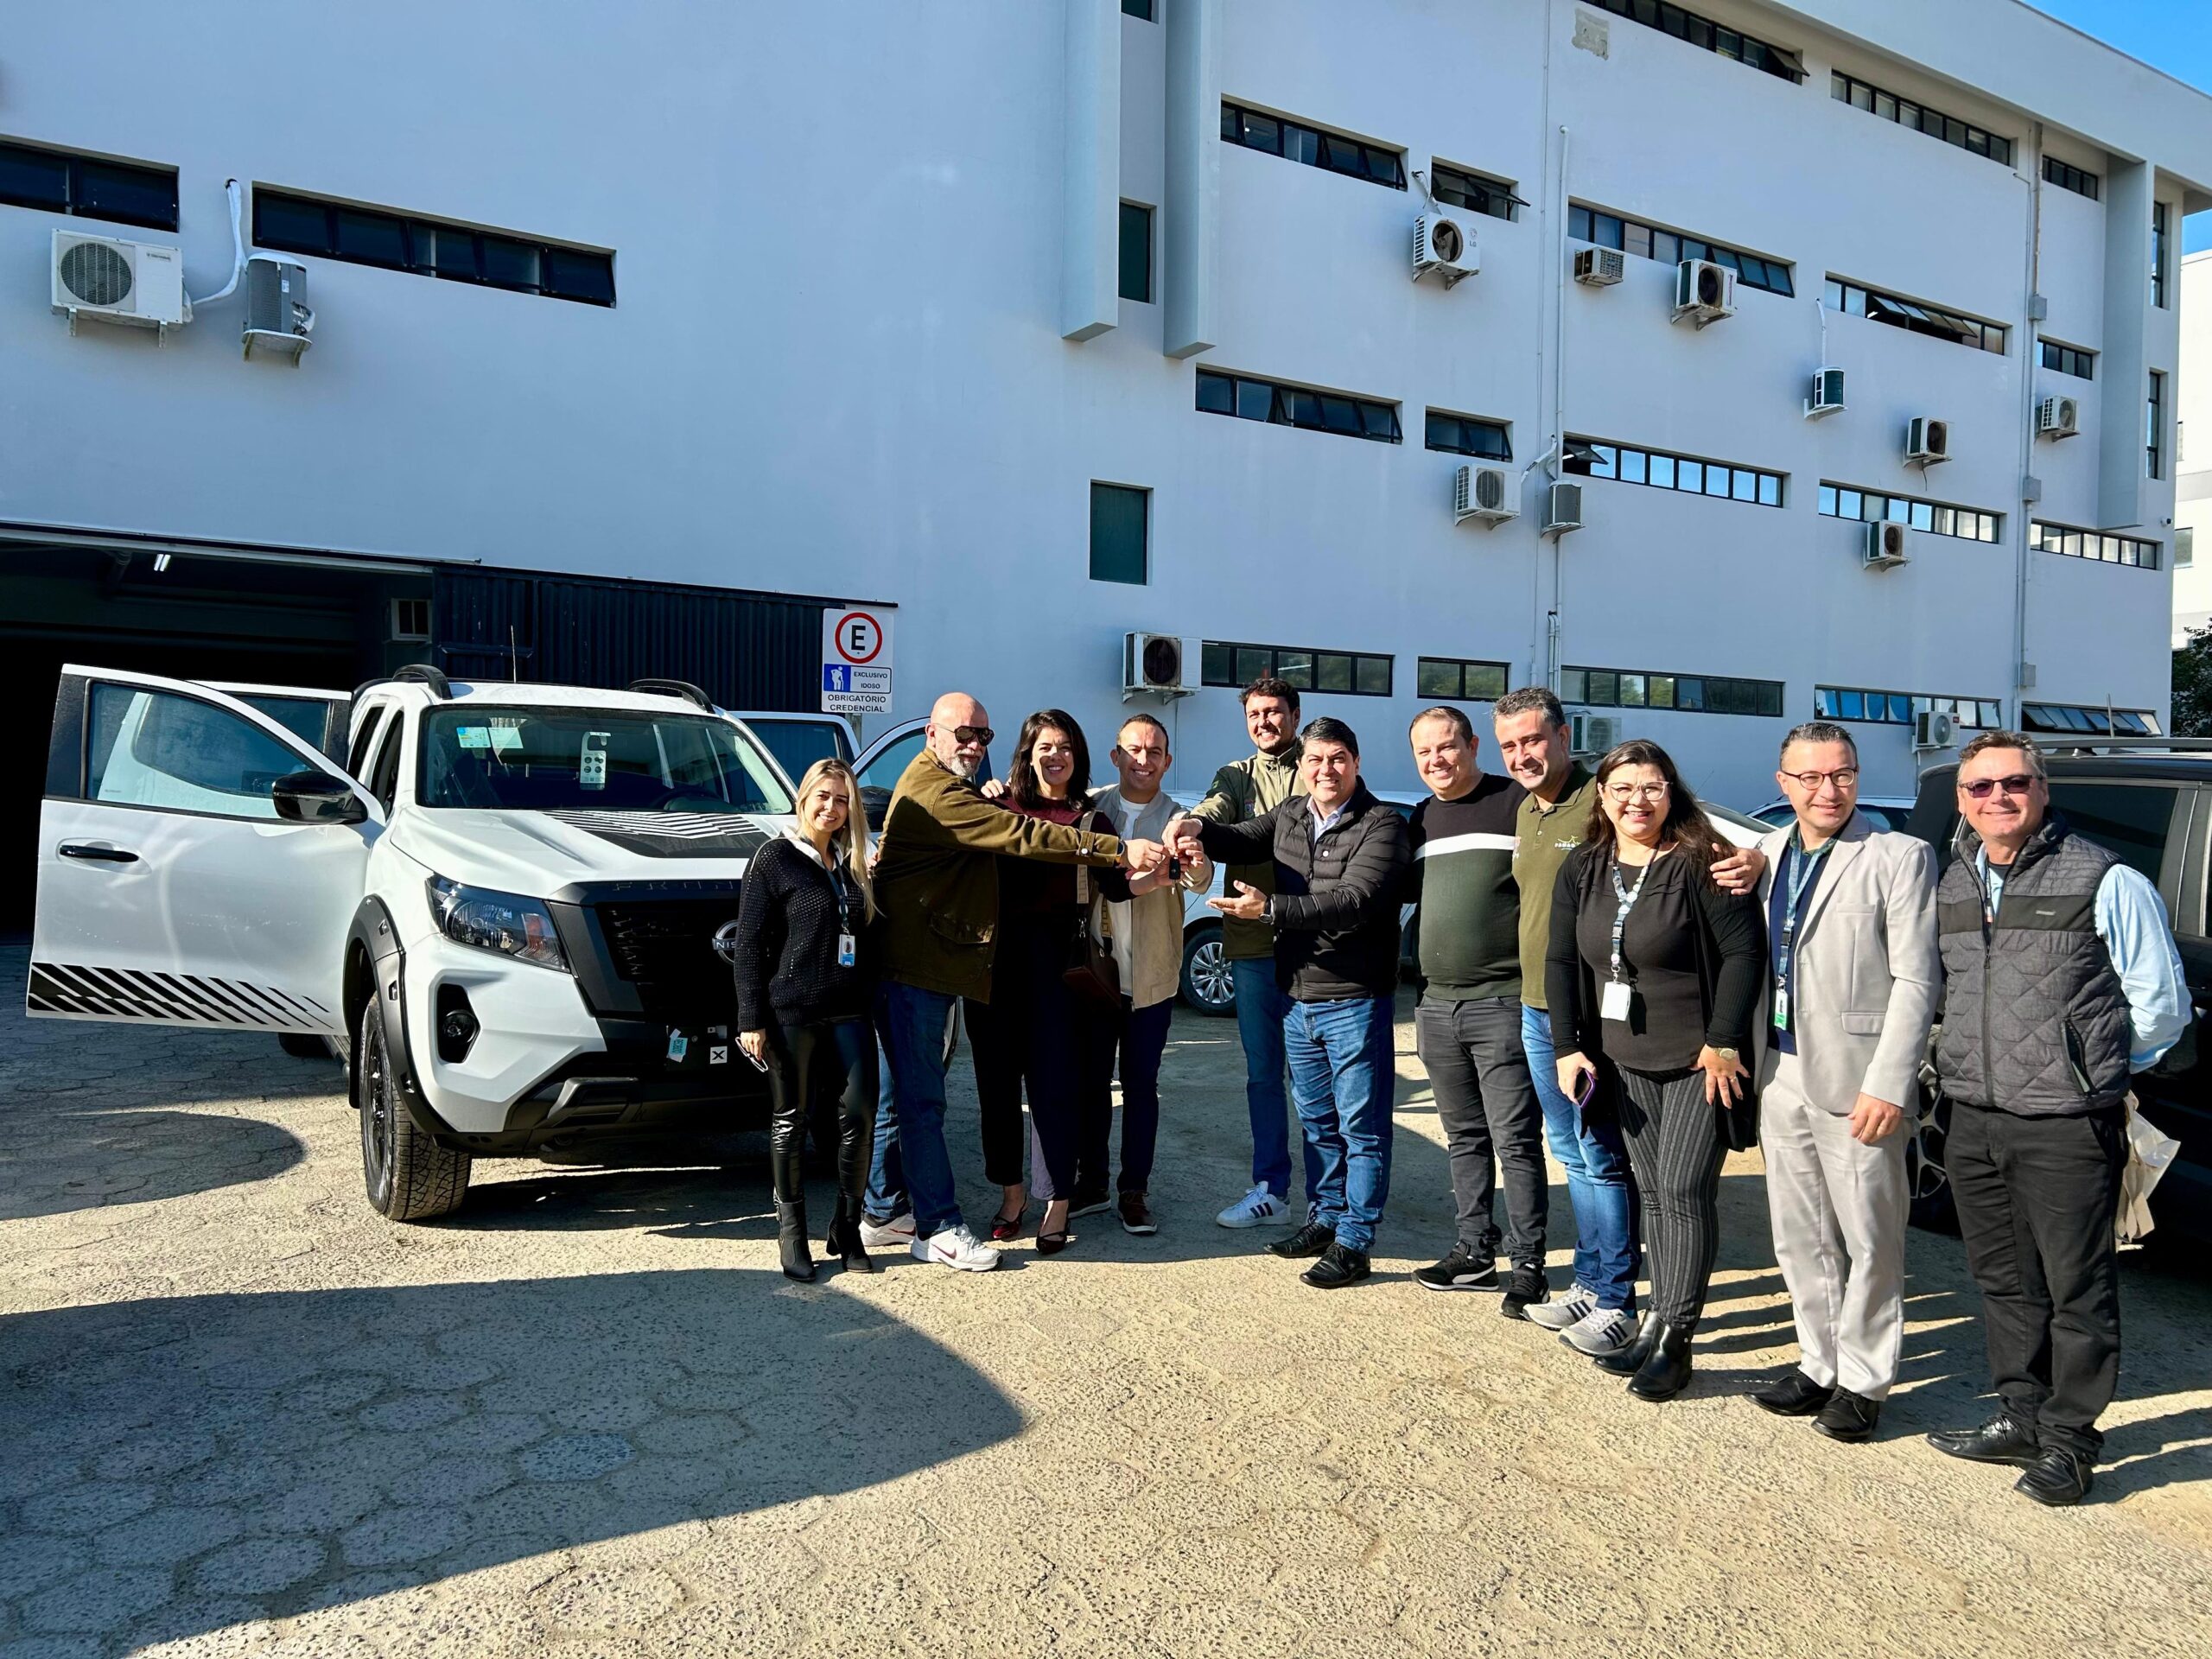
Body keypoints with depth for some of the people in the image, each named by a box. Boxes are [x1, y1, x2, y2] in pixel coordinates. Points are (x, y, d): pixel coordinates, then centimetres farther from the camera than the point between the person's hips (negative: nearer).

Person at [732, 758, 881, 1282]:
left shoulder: (852, 864, 15)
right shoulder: (775, 859, -2)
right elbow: (750, 944, -6)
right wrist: (751, 1019, -10)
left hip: (849, 1015, 5)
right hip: (791, 1016, -5)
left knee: (860, 1116, -1)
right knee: (790, 1122, 4)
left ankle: (846, 1229, 14)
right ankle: (792, 1231, 17)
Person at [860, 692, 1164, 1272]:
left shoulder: (952, 788, 18)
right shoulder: (935, 793, -19)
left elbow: (1001, 827, 15)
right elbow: (1022, 835, -26)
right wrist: (1118, 849, -28)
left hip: (927, 965, 11)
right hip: (913, 968, -11)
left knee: (904, 1093, 17)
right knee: (923, 1100, -4)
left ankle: (885, 1211, 27)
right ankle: (939, 1229, 3)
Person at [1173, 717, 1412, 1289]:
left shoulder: (1381, 824, -12)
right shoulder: (1289, 815, 11)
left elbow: (1355, 901, -23)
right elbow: (1243, 840, 3)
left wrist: (1271, 908, -28)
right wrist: (1200, 830, -20)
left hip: (1355, 1000, -7)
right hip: (1297, 998, 7)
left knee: (1361, 1126, 3)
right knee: (1317, 1120, 19)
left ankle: (1354, 1242, 12)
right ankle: (1327, 1217, 33)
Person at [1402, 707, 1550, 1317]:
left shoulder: (1517, 803, -6)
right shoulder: (1420, 821, 14)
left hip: (1502, 1002, -7)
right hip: (1437, 1004, 7)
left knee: (1515, 1140, -2)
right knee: (1464, 1137, 14)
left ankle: (1527, 1265, 7)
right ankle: (1474, 1252, 24)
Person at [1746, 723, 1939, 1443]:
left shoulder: (1901, 857, -8)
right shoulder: (1767, 853, 10)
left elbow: (1916, 981, -11)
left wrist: (1888, 1085, -16)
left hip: (1857, 1080, -6)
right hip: (1781, 1073, 6)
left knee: (1869, 1241, 7)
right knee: (1800, 1239, 15)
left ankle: (1863, 1379, 22)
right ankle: (1820, 1364, 30)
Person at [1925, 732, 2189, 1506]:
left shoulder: (2106, 883, -7)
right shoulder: (1953, 885, 10)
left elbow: (2162, 1004, -1)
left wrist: (2092, 1073, 5)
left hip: (2066, 1129, -6)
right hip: (1973, 1123, 6)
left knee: (2077, 1290, 3)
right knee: (2005, 1282, 16)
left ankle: (2068, 1441, 17)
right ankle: (2020, 1419, 30)